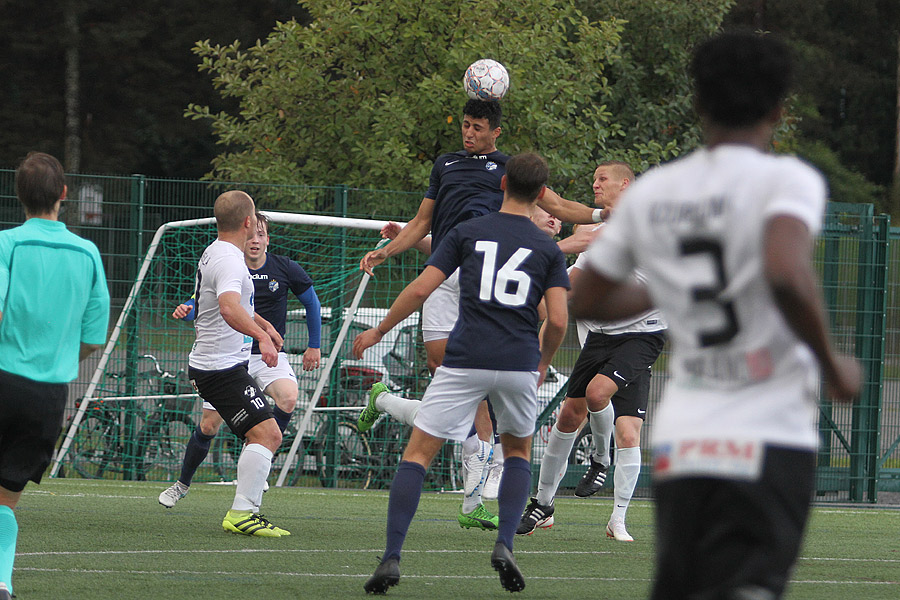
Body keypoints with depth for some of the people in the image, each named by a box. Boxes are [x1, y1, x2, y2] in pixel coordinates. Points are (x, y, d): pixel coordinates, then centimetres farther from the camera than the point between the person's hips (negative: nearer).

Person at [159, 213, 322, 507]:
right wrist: (186, 309, -24)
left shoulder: (284, 268, -3)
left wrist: (314, 346, 11)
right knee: (209, 426, -3)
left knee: (288, 398, -31)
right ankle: (183, 484, 22)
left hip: (269, 355, 0)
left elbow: (311, 302, 11)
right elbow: (201, 303, 1)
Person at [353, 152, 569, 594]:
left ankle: (391, 558, -11)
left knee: (417, 454, 3)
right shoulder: (548, 250, 8)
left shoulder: (466, 233, 6)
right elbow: (558, 320, 1)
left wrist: (379, 331, 13)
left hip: (465, 361, -2)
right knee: (518, 452, 25)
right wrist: (543, 363, 20)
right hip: (519, 365, 2)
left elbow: (421, 289, 1)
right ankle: (504, 545, 5)